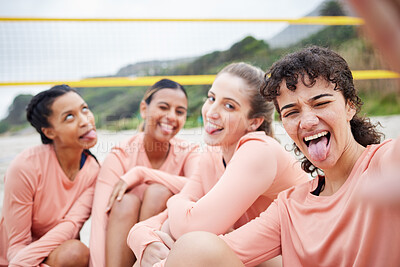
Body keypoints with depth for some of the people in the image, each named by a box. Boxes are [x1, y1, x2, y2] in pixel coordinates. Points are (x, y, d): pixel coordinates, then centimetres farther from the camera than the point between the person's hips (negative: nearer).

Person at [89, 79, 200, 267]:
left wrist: (140, 173, -27)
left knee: (158, 191, -24)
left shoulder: (188, 153, -6)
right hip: (122, 247, 0)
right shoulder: (120, 156, -10)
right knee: (126, 202, -28)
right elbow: (99, 222, -22)